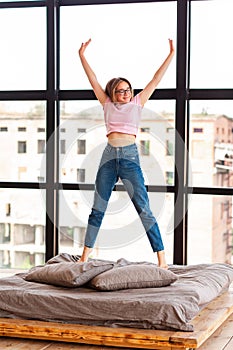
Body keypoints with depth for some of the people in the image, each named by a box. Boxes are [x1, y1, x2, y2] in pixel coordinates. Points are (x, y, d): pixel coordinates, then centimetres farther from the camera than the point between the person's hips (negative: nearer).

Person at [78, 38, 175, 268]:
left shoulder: (137, 102, 10)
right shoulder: (107, 104, 14)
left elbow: (156, 79, 9)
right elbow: (93, 79, 14)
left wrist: (171, 55, 7)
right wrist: (82, 56, 11)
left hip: (130, 156, -2)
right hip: (109, 156, 3)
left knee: (144, 209, -7)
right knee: (97, 209, 8)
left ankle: (161, 258, -7)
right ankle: (86, 254, 17)